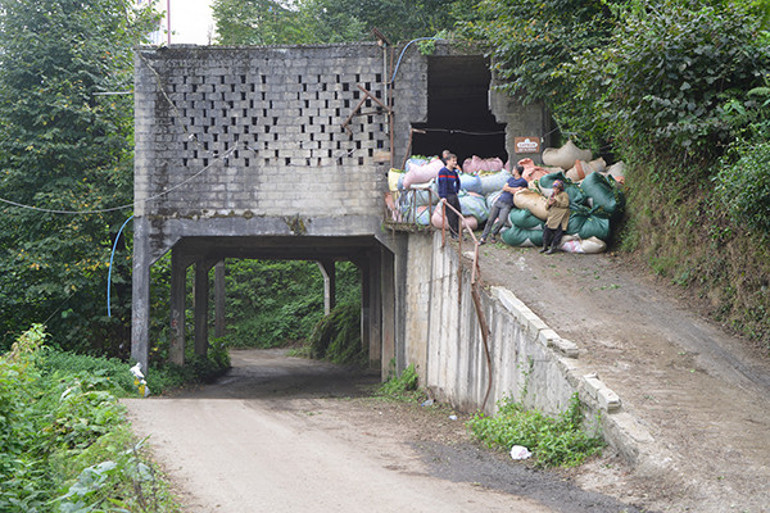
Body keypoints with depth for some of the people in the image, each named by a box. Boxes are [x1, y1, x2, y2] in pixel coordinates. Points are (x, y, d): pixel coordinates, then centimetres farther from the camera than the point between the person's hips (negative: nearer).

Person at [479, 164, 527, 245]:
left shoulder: (523, 182, -1)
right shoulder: (511, 179, 19)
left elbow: (517, 192, -7)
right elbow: (504, 188, 6)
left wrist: (508, 189, 0)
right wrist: (513, 189, -6)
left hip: (507, 205, -5)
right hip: (498, 201, 5)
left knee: (501, 221, -23)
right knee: (490, 220, -2)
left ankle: (493, 235, 3)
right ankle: (483, 239, 0)